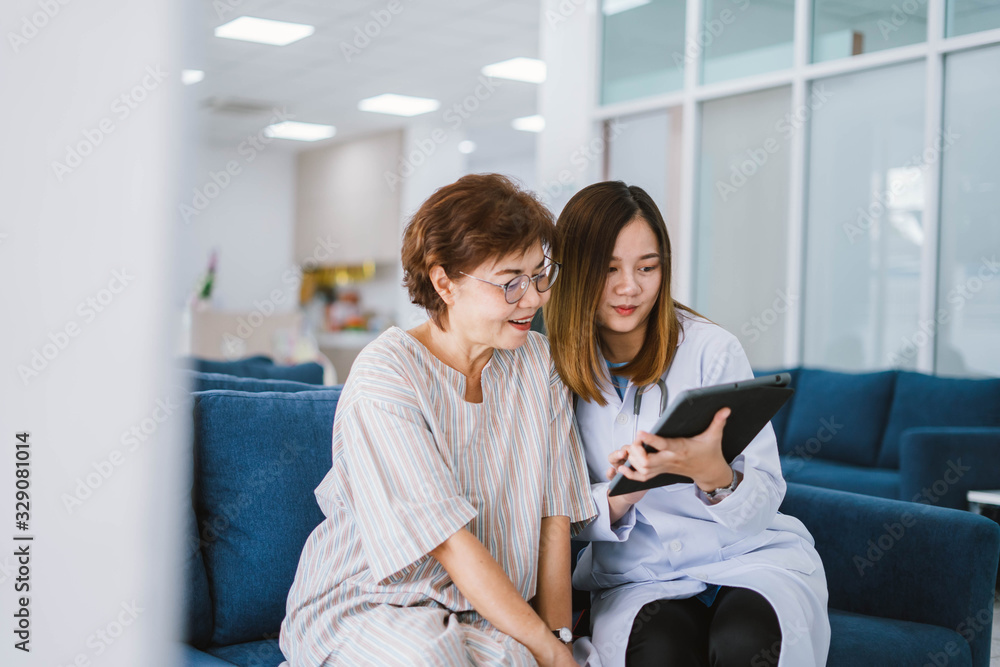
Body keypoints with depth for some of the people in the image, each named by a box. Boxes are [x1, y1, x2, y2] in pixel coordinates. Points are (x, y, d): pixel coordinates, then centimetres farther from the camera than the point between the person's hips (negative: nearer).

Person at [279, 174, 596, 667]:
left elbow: (555, 515, 2)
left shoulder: (539, 363, 3)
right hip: (369, 604, -2)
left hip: (490, 613, 3)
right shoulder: (385, 376, -16)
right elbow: (449, 539, -20)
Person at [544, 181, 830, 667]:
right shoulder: (555, 370, -2)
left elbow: (764, 505, -8)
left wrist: (714, 475, -31)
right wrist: (618, 497, -21)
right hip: (637, 577, 0)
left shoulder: (712, 349, -8)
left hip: (752, 556, 0)